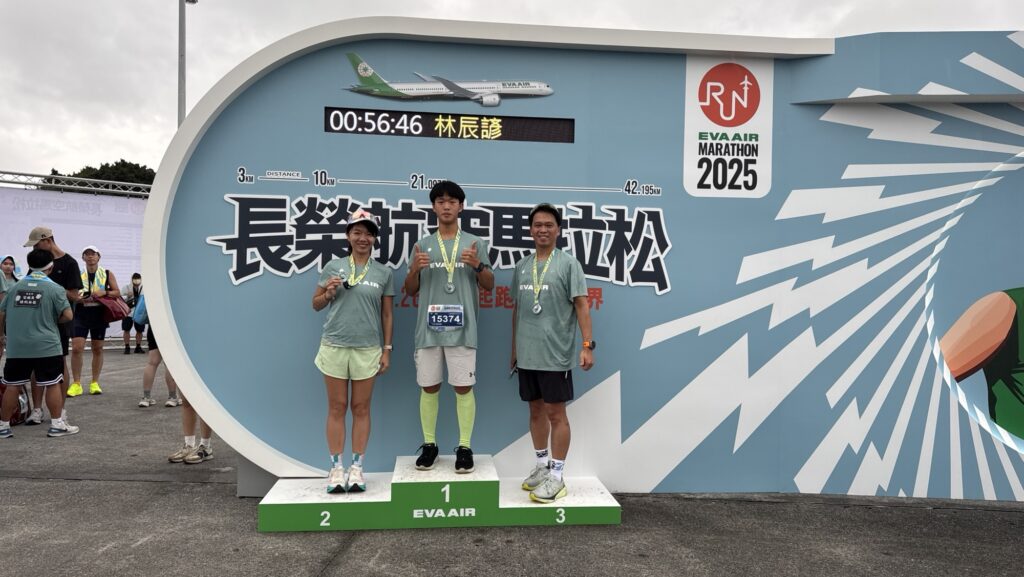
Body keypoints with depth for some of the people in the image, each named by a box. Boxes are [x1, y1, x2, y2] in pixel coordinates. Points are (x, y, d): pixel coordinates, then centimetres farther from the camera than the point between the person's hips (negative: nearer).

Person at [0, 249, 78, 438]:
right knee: (52, 384, 4)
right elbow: (67, 315, -10)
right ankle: (56, 425, 6)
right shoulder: (54, 288, -5)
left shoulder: (15, 287, 7)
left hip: (16, 347, 4)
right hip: (46, 346, -4)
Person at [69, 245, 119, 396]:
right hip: (81, 314, -1)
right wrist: (80, 299, -14)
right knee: (76, 348, -8)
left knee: (98, 348, 7)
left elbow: (117, 292, 4)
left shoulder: (107, 274, 5)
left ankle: (95, 383, 17)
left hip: (99, 315, 1)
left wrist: (104, 292, -14)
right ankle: (76, 384, 2)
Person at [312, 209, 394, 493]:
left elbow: (387, 315, 7)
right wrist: (328, 292, -9)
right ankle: (337, 467, 13)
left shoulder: (383, 273, 4)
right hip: (334, 346, 0)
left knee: (361, 408, 6)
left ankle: (357, 467, 14)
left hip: (367, 349, 0)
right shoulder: (333, 267, 5)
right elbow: (316, 305, 11)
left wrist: (387, 350, 3)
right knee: (336, 407, 5)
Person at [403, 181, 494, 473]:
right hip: (429, 328, 2)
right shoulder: (422, 245, 11)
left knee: (463, 387, 0)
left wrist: (478, 265, -13)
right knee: (429, 387, 8)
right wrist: (415, 269, -8)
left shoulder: (475, 243, 6)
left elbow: (489, 286, 7)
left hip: (462, 328, -2)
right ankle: (429, 444, 20)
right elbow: (410, 290, 12)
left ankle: (464, 447, 10)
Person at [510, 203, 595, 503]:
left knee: (556, 413, 0)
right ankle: (542, 466, 29)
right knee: (536, 411, 14)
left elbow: (581, 305, -9)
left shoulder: (568, 264, -4)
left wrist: (587, 345, -16)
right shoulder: (521, 266, 11)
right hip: (527, 355, 6)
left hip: (555, 354, -5)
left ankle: (557, 477, 8)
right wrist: (514, 348, 18)